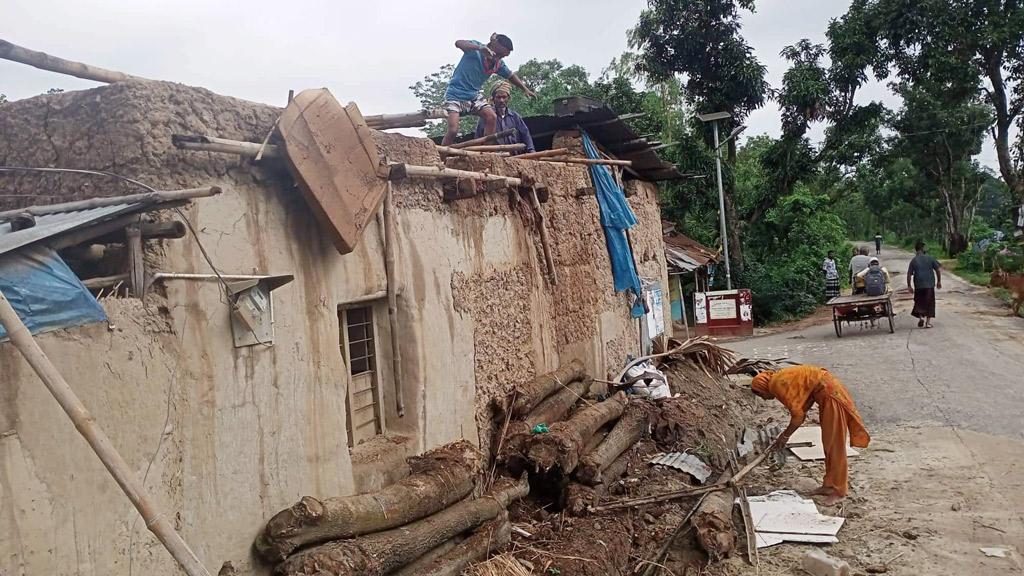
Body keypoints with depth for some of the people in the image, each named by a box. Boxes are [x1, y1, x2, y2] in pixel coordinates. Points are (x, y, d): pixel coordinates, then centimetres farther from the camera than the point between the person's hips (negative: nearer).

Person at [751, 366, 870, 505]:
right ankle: (829, 485, 25)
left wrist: (785, 436, 0)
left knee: (834, 444, -2)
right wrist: (784, 435, 16)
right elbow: (800, 410, 16)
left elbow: (798, 415, -13)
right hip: (826, 395, 10)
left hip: (830, 394, -10)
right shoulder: (781, 379, 14)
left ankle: (839, 490, 7)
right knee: (828, 443, 16)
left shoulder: (777, 385, -13)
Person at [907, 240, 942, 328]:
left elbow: (909, 274, -4)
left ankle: (921, 316, -6)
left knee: (919, 302, 14)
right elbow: (938, 269, -2)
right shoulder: (930, 258, -1)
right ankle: (928, 322, 9)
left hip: (918, 285, 0)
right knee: (929, 303, 9)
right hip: (930, 285, 0)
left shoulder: (914, 260, -2)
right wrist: (939, 281, 9)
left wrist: (909, 285, 5)